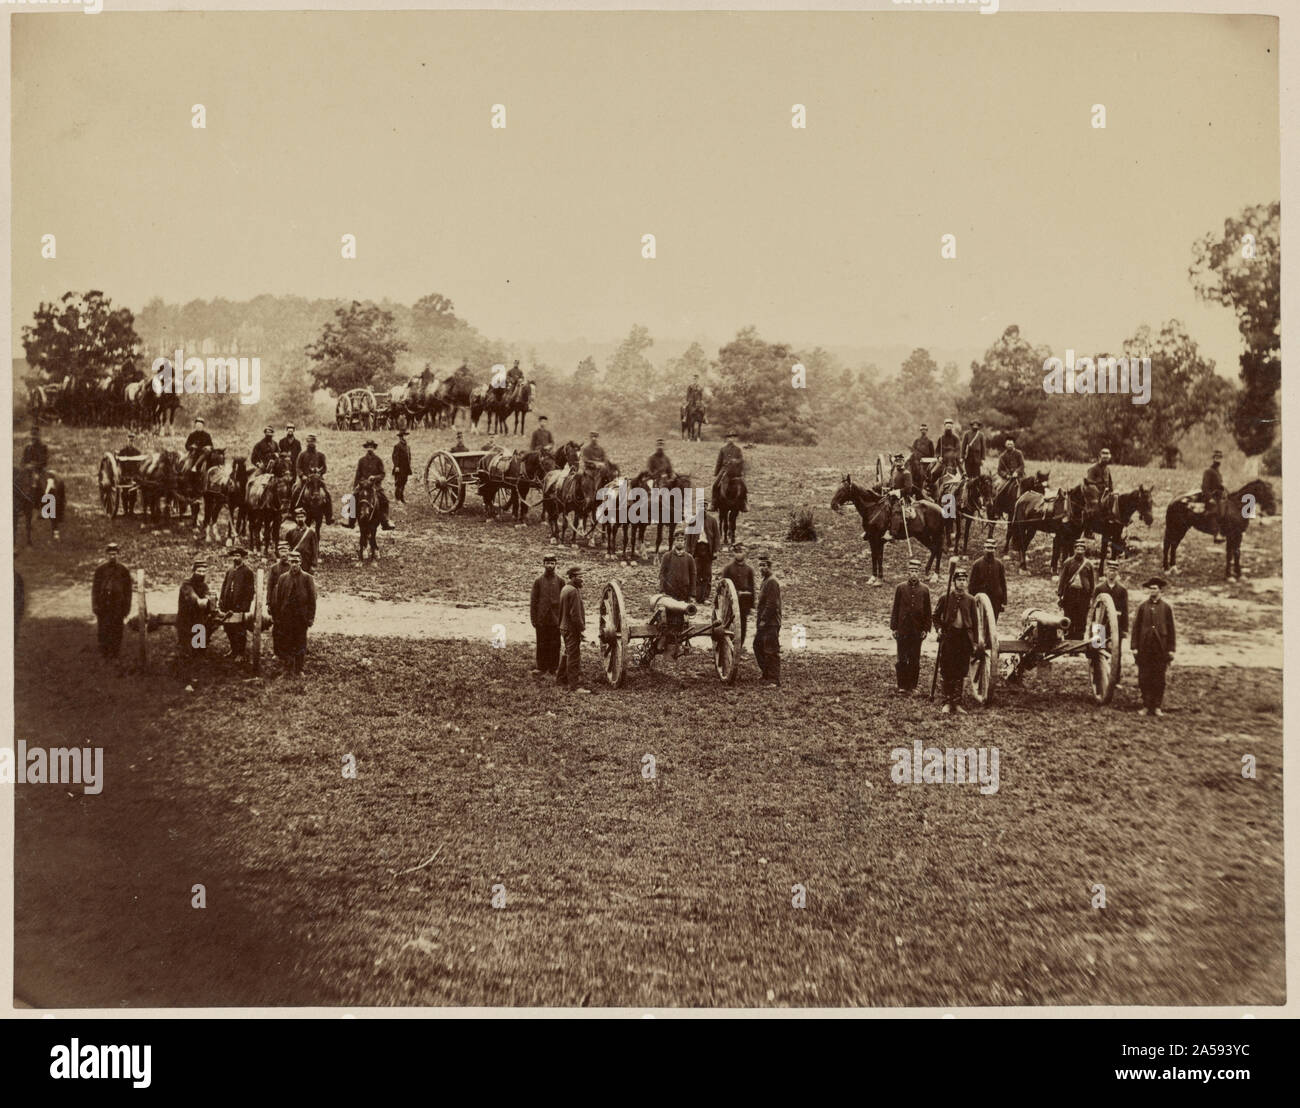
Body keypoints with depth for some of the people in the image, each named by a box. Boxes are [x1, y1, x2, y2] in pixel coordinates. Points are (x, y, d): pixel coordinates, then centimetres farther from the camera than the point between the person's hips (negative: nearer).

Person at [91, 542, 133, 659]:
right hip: (103, 604, 1)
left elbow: (128, 590, 6)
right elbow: (95, 588, 7)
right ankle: (104, 652, 9)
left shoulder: (124, 570, 4)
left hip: (118, 604, -1)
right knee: (103, 629, 1)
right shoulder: (100, 570, 5)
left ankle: (115, 652, 8)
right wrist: (95, 605, 1)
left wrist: (127, 608, 4)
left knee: (116, 629, 0)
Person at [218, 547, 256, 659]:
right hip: (229, 605, 6)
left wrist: (245, 605, -15)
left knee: (240, 631, -1)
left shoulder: (248, 572, -4)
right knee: (229, 629, 12)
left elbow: (250, 590, -8)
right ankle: (233, 650, 26)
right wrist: (221, 601, 6)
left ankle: (240, 653, 7)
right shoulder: (229, 571, 14)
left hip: (240, 607, -6)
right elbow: (224, 586, 16)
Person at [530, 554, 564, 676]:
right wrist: (533, 619, -2)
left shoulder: (560, 581, 4)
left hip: (555, 619, 0)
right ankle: (542, 667, 10)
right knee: (542, 644, 3)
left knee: (555, 644, 3)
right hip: (542, 619, 0)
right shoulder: (538, 581, 4)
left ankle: (553, 668, 12)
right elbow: (533, 601, 4)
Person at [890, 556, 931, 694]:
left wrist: (925, 629, 2)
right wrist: (893, 627, 0)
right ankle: (902, 686, 3)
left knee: (915, 660, 6)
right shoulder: (901, 588, 1)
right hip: (902, 630, -1)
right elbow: (895, 609, 4)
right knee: (902, 660, -2)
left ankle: (912, 685, 15)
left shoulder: (924, 590, 3)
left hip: (917, 631, 1)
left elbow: (927, 611, 7)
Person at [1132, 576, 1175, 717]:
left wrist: (1171, 648, 1)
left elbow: (1171, 629, 5)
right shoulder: (1142, 606, 5)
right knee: (1144, 678, 2)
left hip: (1161, 647, -1)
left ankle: (1158, 706, 9)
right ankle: (1146, 705, 9)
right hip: (1144, 647, 1)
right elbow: (1136, 627, 6)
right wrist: (1134, 646, 1)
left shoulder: (1166, 607, 3)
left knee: (1159, 678, 3)